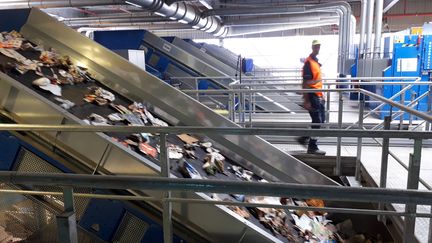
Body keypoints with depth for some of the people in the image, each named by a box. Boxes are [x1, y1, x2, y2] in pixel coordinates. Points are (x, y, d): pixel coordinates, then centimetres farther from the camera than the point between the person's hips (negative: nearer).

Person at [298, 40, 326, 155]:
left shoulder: (316, 61, 14)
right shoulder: (309, 62, -15)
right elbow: (305, 83, -20)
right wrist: (306, 101, -23)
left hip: (318, 95, 9)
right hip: (312, 96, -9)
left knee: (321, 119, 16)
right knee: (317, 122, -3)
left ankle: (305, 137, 27)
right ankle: (312, 147, 8)